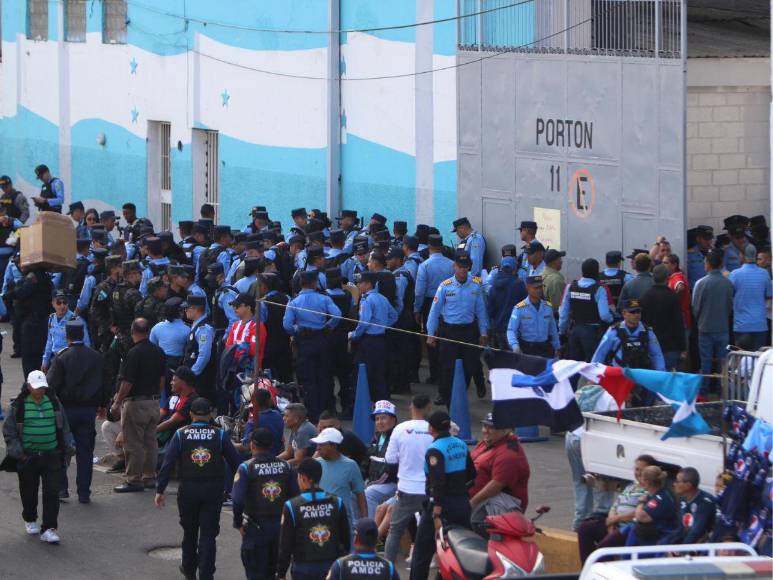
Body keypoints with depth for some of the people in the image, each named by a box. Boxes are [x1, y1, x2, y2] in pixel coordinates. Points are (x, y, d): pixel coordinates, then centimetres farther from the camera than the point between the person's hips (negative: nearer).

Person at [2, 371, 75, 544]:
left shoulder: (54, 403, 5)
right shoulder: (18, 406, -4)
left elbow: (64, 427, 15)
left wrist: (68, 447, 9)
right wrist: (16, 451, -9)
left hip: (52, 456, 1)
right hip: (27, 457, -1)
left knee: (52, 492, -7)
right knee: (29, 491, 12)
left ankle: (49, 529, -6)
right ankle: (30, 520, 37)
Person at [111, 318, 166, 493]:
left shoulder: (134, 353, -17)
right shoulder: (158, 352, 6)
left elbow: (127, 382, -18)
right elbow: (162, 379, 13)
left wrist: (117, 403, -9)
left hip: (136, 403, -8)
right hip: (154, 403, 8)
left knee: (133, 443, -2)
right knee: (150, 441, 14)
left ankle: (134, 480, 0)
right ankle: (149, 477, 19)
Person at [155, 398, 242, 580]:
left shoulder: (181, 435, -3)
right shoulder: (220, 435, -3)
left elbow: (167, 464, -8)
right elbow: (235, 463, -2)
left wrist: (160, 490, -5)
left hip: (188, 489, 1)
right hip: (213, 490, -1)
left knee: (189, 530, 20)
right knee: (208, 534, 3)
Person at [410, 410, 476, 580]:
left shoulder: (435, 451, -15)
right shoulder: (461, 445, 7)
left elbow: (438, 484, -23)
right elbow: (471, 475, 16)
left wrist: (436, 515, -25)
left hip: (442, 504, -7)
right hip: (463, 505, 7)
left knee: (421, 554, 1)